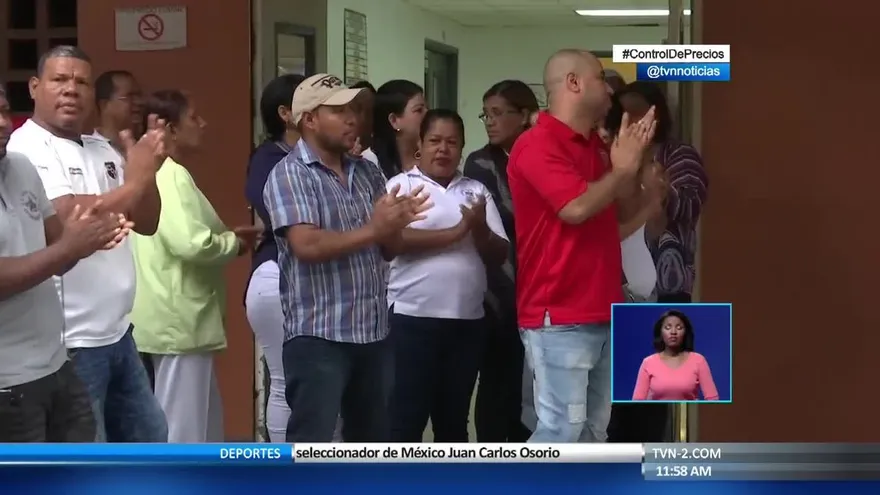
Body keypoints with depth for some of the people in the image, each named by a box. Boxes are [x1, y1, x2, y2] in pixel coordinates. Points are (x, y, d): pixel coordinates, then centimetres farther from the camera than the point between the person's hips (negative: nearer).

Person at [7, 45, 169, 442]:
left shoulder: (101, 150, 11)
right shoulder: (24, 150, -13)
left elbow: (146, 224, 12)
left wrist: (148, 172, -6)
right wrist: (134, 182, -14)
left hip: (117, 333, 9)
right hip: (70, 343, -9)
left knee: (149, 438, 21)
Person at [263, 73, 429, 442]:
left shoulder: (366, 172, 12)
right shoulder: (289, 175, -8)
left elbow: (387, 243, 11)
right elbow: (307, 245, -21)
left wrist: (396, 222, -11)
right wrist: (371, 230, -19)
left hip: (373, 331, 7)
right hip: (318, 335, -7)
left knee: (373, 442, 15)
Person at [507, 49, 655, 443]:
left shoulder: (595, 146, 15)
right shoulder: (537, 144, -12)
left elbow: (613, 219, 23)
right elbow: (577, 207, -23)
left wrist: (630, 160, 9)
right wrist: (622, 170, -7)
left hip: (601, 314, 9)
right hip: (558, 317, -9)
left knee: (593, 430, 12)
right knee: (561, 428, -10)